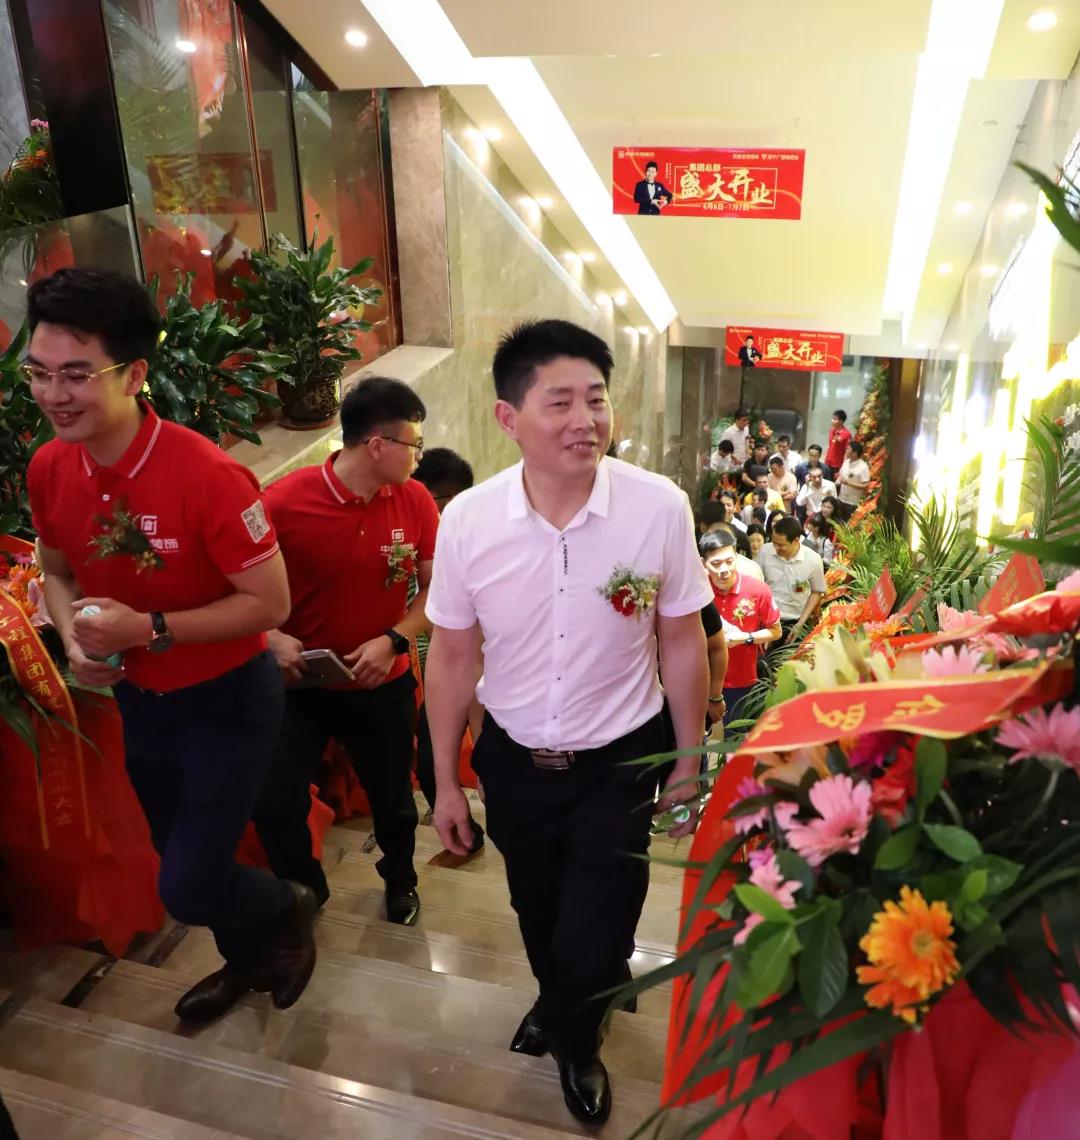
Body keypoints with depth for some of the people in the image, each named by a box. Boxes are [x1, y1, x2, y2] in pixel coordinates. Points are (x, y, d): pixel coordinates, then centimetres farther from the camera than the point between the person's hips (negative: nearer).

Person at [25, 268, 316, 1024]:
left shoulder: (208, 475, -29)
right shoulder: (48, 469, -8)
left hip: (229, 699, -6)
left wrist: (149, 629, -29)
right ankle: (250, 959, 52)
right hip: (140, 699, 7)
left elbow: (270, 603, -23)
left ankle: (289, 911, 33)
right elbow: (58, 572, 9)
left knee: (189, 887, -1)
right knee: (183, 862, 23)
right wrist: (74, 637, -11)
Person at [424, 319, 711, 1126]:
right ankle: (560, 1002, 63)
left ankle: (575, 1042, 49)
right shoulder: (468, 520, -17)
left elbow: (682, 641, -8)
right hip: (513, 759, 2)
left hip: (621, 761, -2)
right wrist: (447, 782, 3)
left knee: (592, 937, 12)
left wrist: (690, 762, -1)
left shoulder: (660, 507, -21)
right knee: (538, 916, 27)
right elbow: (453, 657, -4)